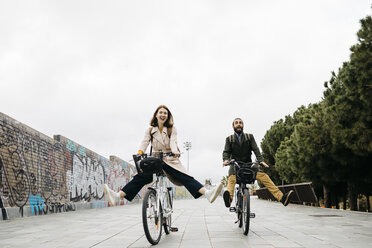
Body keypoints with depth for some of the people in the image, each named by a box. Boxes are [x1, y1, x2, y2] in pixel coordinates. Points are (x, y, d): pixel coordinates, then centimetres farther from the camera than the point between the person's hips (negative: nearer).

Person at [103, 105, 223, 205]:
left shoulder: (172, 129, 6)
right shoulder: (150, 130, 9)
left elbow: (173, 141, -11)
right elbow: (145, 142, -5)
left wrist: (175, 152, -34)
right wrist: (140, 153, -26)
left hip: (170, 161, -1)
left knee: (186, 178, -20)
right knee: (140, 177, -19)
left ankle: (207, 193, -39)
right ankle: (117, 196, -34)